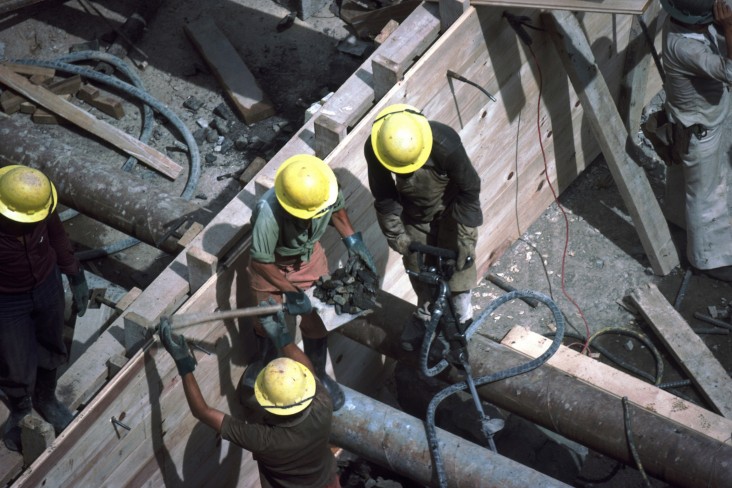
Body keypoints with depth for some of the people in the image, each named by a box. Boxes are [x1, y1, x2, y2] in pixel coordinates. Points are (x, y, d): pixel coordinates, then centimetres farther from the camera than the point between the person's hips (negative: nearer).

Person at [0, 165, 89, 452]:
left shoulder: (40, 205, -24)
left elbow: (56, 235, -2)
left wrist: (76, 277, 6)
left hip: (47, 287, 4)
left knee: (50, 351, 26)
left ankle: (46, 400, 56)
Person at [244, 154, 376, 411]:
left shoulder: (326, 188, -33)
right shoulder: (268, 214, -45)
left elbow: (337, 207, -4)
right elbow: (262, 262, -29)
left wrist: (352, 239, -15)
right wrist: (292, 292, -28)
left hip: (309, 257, 3)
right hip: (270, 264, -3)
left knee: (316, 320, 10)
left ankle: (318, 373, 38)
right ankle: (263, 360, 52)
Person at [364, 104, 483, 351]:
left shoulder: (445, 144, -40)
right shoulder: (374, 149, -31)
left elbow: (470, 188, -25)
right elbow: (383, 195, -14)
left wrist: (466, 234, -23)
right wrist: (395, 233, -12)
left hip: (449, 208, -3)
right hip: (413, 212, 3)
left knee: (457, 263, 7)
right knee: (417, 265, 15)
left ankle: (462, 317, 34)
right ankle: (425, 313, 43)